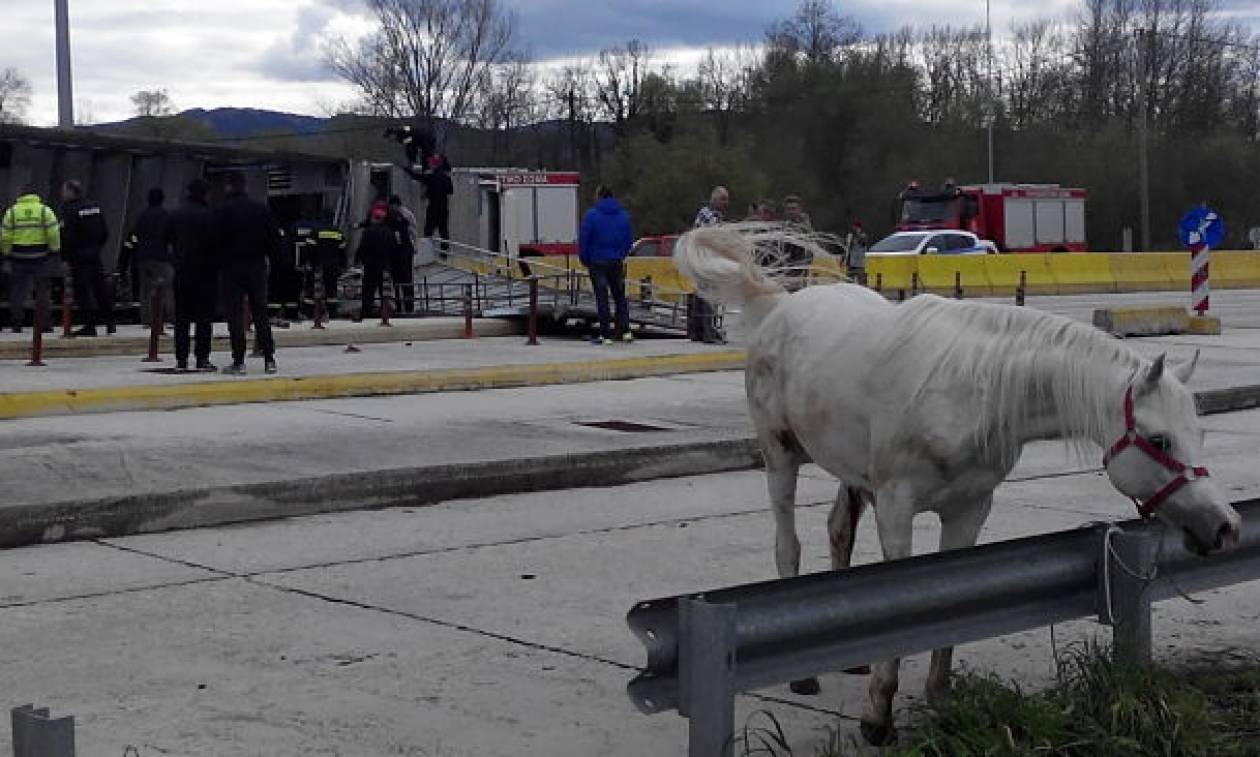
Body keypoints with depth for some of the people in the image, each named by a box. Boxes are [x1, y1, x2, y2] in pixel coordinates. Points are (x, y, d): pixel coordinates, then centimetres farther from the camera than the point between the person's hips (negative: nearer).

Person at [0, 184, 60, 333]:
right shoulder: (45, 210, -1)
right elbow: (54, 233, -5)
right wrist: (55, 249, 7)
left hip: (18, 256, 1)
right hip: (40, 256, -1)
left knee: (17, 292, 6)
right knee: (41, 292, 5)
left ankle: (16, 324, 5)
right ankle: (42, 324, 5)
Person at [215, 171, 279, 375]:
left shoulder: (222, 210, -8)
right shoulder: (261, 208, 5)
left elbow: (216, 239, -12)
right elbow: (274, 237, 6)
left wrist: (217, 264, 0)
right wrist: (271, 255, 16)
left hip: (231, 267, -4)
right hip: (257, 266, 4)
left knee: (235, 315, -1)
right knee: (260, 312, 9)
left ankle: (238, 362, -4)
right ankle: (269, 360, 6)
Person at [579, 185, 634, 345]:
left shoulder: (591, 215, -10)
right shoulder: (623, 215, 4)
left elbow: (583, 240, -9)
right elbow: (629, 240, 8)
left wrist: (584, 259, 3)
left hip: (597, 262, -3)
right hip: (617, 262, 3)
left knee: (602, 298, 1)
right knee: (620, 297, 14)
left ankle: (605, 335, 0)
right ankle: (625, 330, 4)